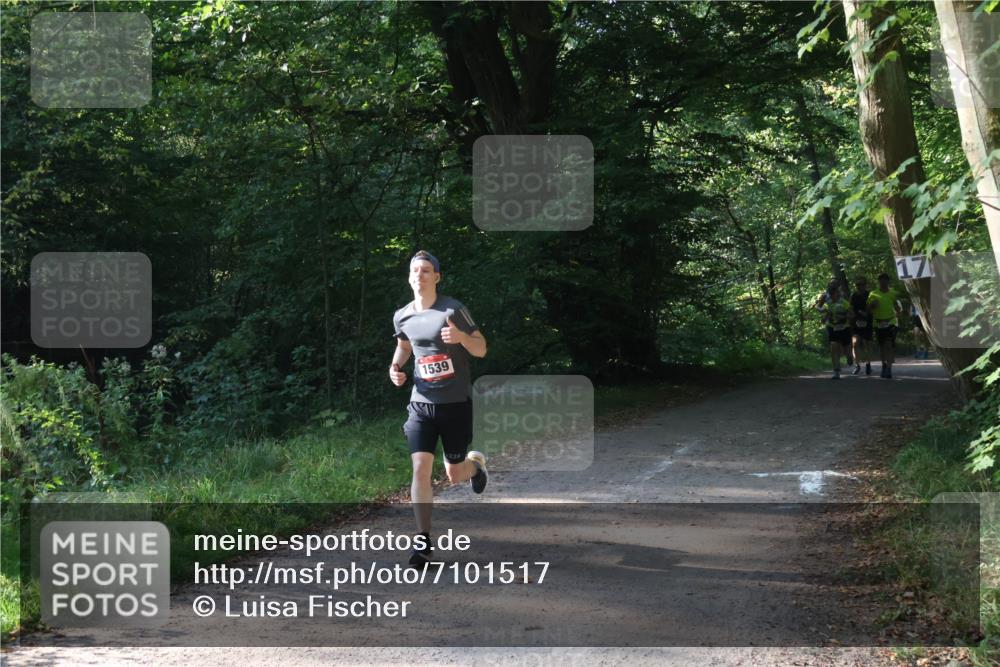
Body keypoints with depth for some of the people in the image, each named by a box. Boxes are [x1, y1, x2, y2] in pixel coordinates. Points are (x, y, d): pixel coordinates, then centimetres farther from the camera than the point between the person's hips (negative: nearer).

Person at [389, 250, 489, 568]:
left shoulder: (453, 310, -11)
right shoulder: (402, 316, 1)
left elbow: (481, 349, -8)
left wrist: (461, 337, -29)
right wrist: (395, 367, 2)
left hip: (456, 404, -2)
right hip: (421, 403, 2)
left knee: (454, 475, 7)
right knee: (420, 469, -12)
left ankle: (476, 463, 46)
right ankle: (423, 543, -5)